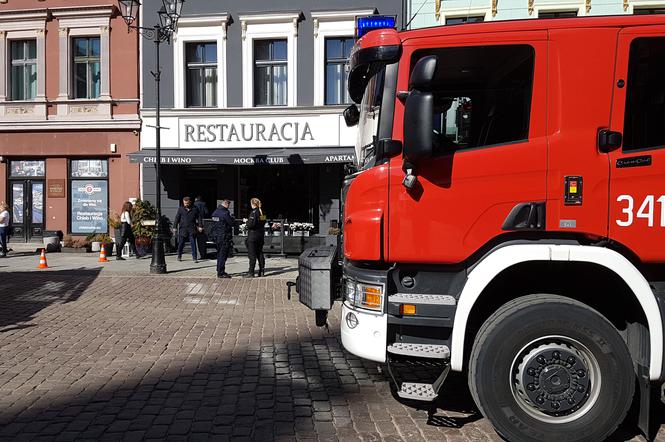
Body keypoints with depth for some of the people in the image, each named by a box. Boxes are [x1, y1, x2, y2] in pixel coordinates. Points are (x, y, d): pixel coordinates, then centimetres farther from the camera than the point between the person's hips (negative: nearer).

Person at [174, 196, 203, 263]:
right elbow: (177, 218, 5)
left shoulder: (195, 209, 4)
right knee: (181, 243, 7)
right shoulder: (180, 209, 4)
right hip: (183, 229, 1)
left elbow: (199, 217, 9)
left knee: (193, 243, -2)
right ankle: (179, 256, 24)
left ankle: (194, 258, 2)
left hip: (192, 229, 0)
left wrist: (200, 226, 2)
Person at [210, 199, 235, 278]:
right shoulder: (225, 213, -18)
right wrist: (232, 218, 3)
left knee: (219, 254, 17)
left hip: (216, 236, 9)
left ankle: (219, 271, 26)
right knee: (223, 255, -3)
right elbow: (233, 223, -14)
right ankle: (221, 273, -1)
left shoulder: (215, 212, 9)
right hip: (224, 237, -9)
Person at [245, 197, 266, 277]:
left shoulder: (254, 212, -15)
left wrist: (247, 222, -2)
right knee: (260, 253, 13)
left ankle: (251, 272, -2)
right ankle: (262, 271, 16)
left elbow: (251, 224, -21)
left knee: (252, 254, -3)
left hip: (253, 235, -7)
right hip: (261, 234, 7)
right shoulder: (261, 212, 7)